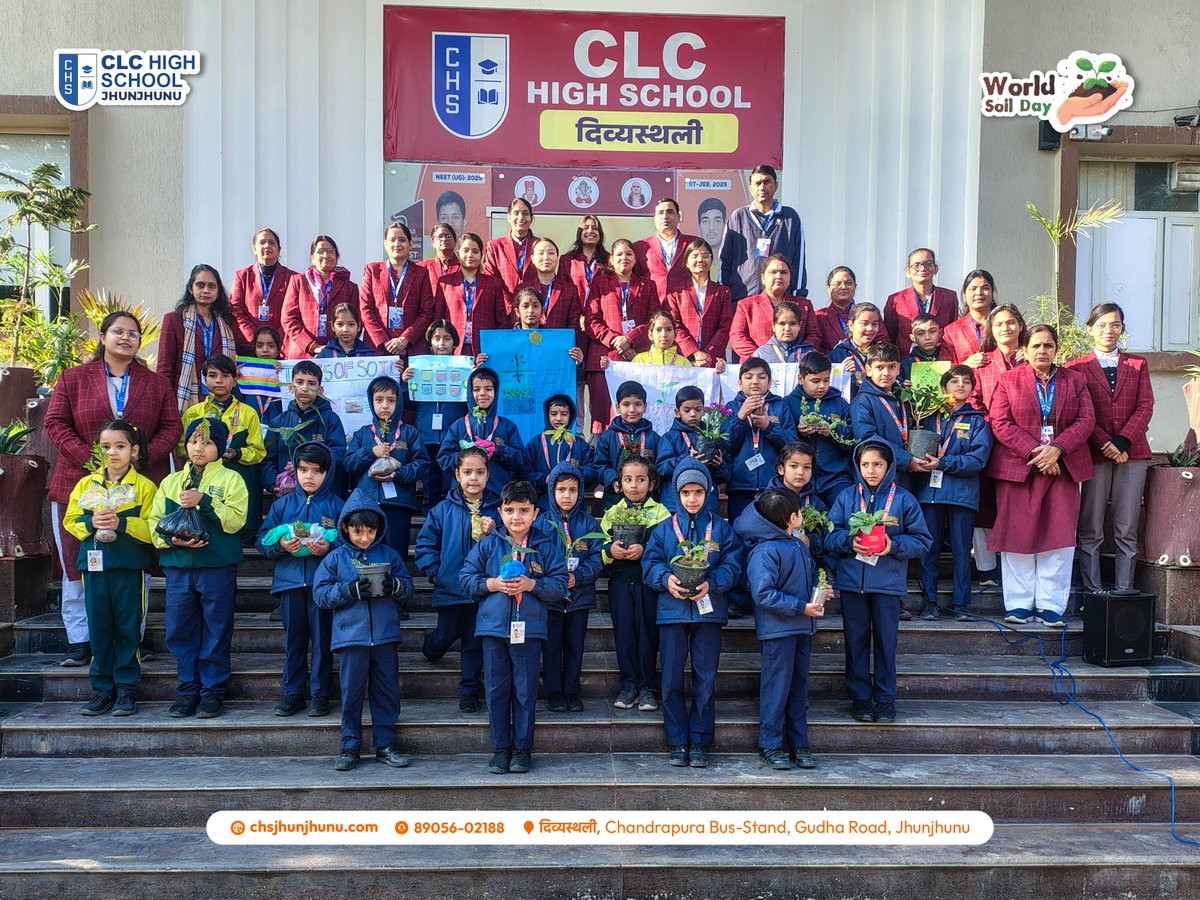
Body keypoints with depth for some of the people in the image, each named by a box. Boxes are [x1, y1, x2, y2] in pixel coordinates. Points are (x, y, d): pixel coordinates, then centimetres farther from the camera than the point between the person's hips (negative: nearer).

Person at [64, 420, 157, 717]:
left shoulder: (144, 486, -1)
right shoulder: (86, 484, 11)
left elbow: (152, 528, -9)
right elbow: (70, 521, 7)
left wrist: (122, 523, -22)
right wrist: (91, 522, -12)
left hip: (129, 566, -3)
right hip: (94, 564, 4)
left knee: (127, 626, 2)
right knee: (98, 626, 7)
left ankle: (126, 687, 11)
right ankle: (103, 688, 16)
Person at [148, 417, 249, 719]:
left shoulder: (230, 479, 2)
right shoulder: (171, 481, 14)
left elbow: (236, 519, -11)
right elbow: (154, 520, 7)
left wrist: (203, 501, -20)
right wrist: (172, 539, -11)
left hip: (218, 567, -4)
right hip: (177, 567, 4)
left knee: (216, 632, 3)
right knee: (180, 631, 8)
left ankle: (213, 691, 14)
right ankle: (187, 689, 20)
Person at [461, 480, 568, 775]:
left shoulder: (546, 547, 1)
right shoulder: (488, 544, 3)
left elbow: (559, 586, -2)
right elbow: (466, 578, 3)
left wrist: (531, 584, -15)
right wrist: (493, 584, -12)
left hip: (529, 629, -1)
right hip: (493, 627, 1)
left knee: (525, 690, 6)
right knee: (496, 689, 7)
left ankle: (522, 748, 18)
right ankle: (501, 748, 19)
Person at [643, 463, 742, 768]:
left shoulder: (721, 528, 6)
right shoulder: (665, 528, 7)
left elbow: (732, 565, 0)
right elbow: (650, 563, 3)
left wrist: (712, 583, -17)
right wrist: (666, 579, -16)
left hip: (708, 610, 0)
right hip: (672, 609, 0)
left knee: (706, 679, 4)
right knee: (671, 680, 2)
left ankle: (700, 742, 15)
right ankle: (677, 742, 13)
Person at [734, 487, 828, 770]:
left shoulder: (799, 545, 10)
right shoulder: (765, 551, -19)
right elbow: (763, 594, -24)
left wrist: (819, 591, 3)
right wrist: (801, 607, -21)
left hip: (802, 629, 9)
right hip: (777, 630, -9)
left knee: (799, 686, 15)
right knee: (776, 687, 0)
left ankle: (799, 744, 25)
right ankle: (770, 745, 13)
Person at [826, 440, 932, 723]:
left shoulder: (904, 499, 1)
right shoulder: (846, 497, 5)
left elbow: (922, 540, 1)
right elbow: (830, 537, 3)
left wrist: (894, 545, -15)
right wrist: (849, 541, -16)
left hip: (889, 582, -1)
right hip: (851, 582, 1)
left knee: (886, 641, 5)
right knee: (856, 640, 8)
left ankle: (885, 698, 18)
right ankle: (859, 696, 20)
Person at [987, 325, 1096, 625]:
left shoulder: (1075, 380, 13)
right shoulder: (1008, 380, 7)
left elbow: (1086, 420, 3)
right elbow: (1000, 423, -3)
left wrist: (1056, 449, -12)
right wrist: (1034, 452, -13)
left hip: (1063, 467, 2)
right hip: (1017, 467, -1)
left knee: (1059, 535, -2)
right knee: (1018, 534, -1)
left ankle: (1050, 606, 5)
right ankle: (1018, 604, 6)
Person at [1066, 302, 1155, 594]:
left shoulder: (1137, 364, 15)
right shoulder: (1076, 368, 6)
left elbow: (1145, 406, 4)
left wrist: (1123, 441, -9)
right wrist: (1105, 444, -13)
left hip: (1132, 453, 2)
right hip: (1094, 454, -2)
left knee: (1127, 531, 3)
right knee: (1090, 531, -1)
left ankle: (1124, 591, 8)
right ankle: (1093, 592, 5)